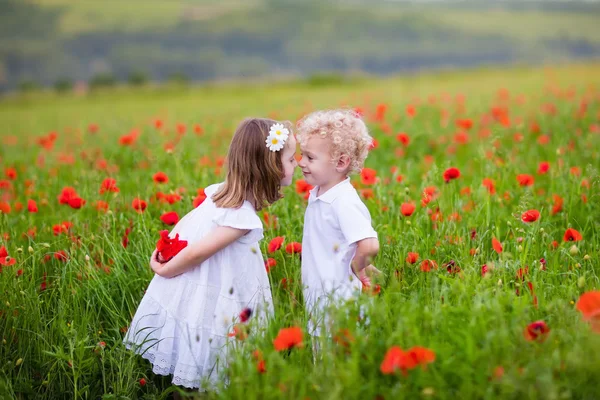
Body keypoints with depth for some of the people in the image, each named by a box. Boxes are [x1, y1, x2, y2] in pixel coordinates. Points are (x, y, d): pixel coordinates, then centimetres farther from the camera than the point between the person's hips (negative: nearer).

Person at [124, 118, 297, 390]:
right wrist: (165, 270, -13)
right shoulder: (243, 218, -27)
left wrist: (163, 251, 2)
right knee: (202, 380, 7)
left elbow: (186, 222, 8)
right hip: (206, 306, -9)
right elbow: (196, 253, -27)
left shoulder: (220, 191, 1)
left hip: (182, 295, 9)